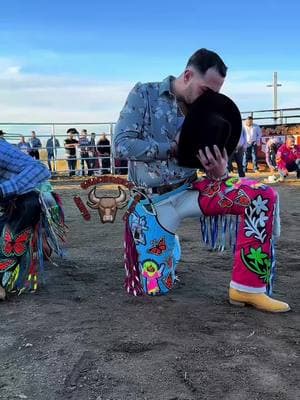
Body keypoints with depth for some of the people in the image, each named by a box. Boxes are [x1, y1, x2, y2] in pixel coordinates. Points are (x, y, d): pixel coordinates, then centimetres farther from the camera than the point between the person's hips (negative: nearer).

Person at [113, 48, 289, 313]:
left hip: (190, 191, 3)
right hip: (151, 203, -3)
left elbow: (215, 168, 4)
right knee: (155, 289, -1)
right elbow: (121, 145, -16)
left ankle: (247, 288, -13)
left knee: (263, 196, -18)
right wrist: (174, 147, -20)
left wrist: (219, 172, -22)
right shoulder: (144, 95, -7)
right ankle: (169, 248, 33)